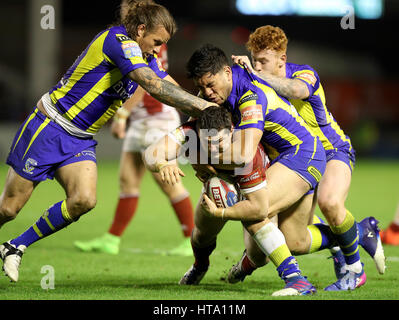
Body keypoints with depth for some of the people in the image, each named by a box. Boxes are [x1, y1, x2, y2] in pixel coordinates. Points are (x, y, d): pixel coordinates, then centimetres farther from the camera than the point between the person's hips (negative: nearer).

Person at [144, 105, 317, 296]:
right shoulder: (190, 132, -37)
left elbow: (260, 208, -42)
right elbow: (152, 154, -50)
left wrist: (220, 213, -41)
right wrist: (163, 164, -72)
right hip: (218, 181, 5)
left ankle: (296, 278, -34)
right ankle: (200, 266, 47)